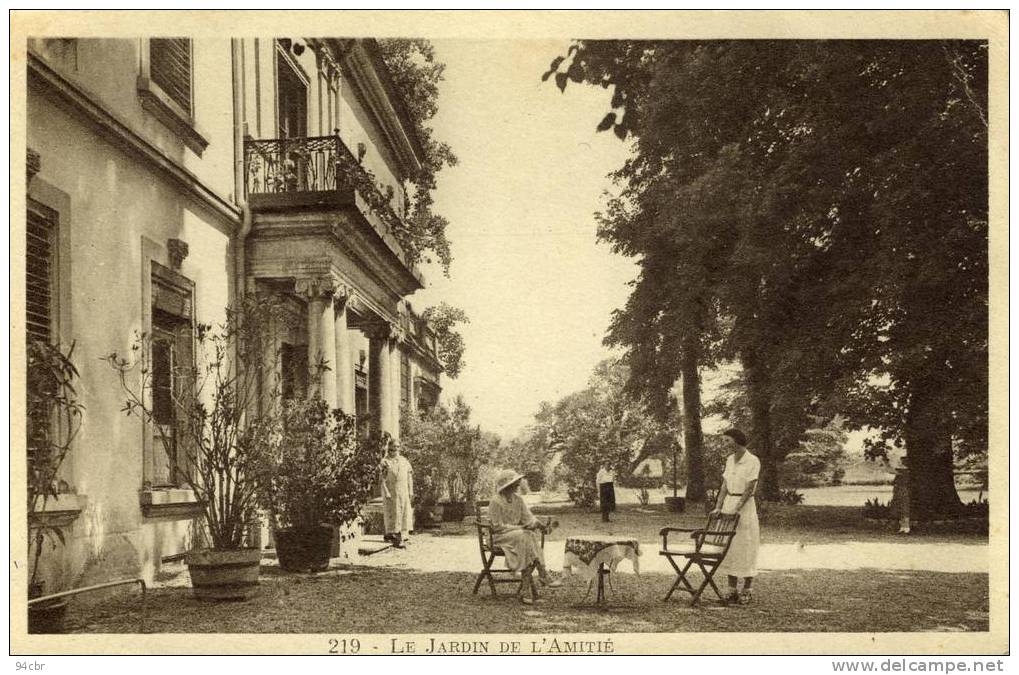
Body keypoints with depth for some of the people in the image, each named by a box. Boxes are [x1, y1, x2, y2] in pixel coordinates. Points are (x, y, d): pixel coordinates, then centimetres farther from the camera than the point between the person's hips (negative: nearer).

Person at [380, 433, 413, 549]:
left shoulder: (404, 460, 12)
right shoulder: (385, 462, -3)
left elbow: (410, 477, 13)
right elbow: (382, 479, -8)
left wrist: (410, 491, 7)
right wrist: (386, 492, -15)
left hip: (404, 492, 5)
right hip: (391, 492, -5)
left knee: (405, 513, 2)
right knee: (392, 514, -3)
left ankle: (403, 537, 6)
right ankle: (393, 536, 3)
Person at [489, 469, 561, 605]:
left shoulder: (518, 499, 10)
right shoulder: (496, 501, -12)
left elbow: (528, 517, 6)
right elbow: (497, 526, -16)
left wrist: (539, 525, -15)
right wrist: (521, 528, -20)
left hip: (519, 534, 6)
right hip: (500, 537, -6)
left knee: (531, 537, -27)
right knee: (525, 537, -32)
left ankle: (525, 589, -29)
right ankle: (543, 575, -28)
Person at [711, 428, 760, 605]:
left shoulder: (753, 461, -11)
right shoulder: (730, 460, 10)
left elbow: (749, 489, -15)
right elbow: (724, 486, 10)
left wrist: (736, 509, -21)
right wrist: (719, 507, 0)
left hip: (745, 505, -7)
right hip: (729, 503, 7)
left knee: (746, 548, 0)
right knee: (729, 548, 6)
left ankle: (746, 591, 8)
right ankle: (732, 590, 10)